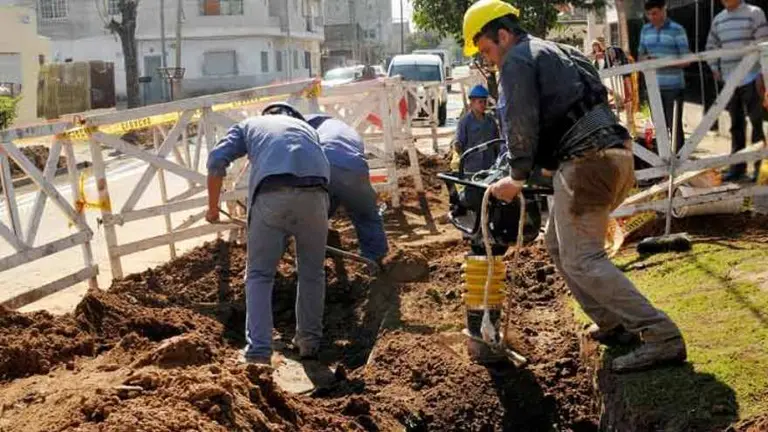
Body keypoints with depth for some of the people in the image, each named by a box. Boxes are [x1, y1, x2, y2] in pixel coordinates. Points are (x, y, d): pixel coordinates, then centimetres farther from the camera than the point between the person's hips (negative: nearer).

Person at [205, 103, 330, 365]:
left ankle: (258, 352, 0)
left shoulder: (248, 125, 31)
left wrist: (213, 207, 24)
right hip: (314, 193, 2)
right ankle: (309, 341, 28)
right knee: (312, 272, 20)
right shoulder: (305, 127, 38)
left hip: (271, 194, -2)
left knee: (259, 275, 9)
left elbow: (217, 161, 14)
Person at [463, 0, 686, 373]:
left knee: (581, 260, -11)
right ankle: (613, 324, 19)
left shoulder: (517, 62, -2)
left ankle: (662, 337, -18)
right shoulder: (555, 52, 27)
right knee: (559, 244, 20)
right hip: (613, 154, 10)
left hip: (585, 161, -10)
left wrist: (517, 178, 3)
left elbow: (522, 125, -8)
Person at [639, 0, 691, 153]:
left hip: (673, 86, -5)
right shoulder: (645, 30, 10)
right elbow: (640, 54, 18)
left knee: (675, 125, -4)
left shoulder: (677, 30, -5)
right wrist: (645, 59, -6)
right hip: (654, 86, 5)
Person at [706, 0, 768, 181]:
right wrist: (715, 69, 10)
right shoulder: (718, 19, 11)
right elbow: (711, 46, 22)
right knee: (736, 124, 11)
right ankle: (738, 166, 17)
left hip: (751, 78, -5)